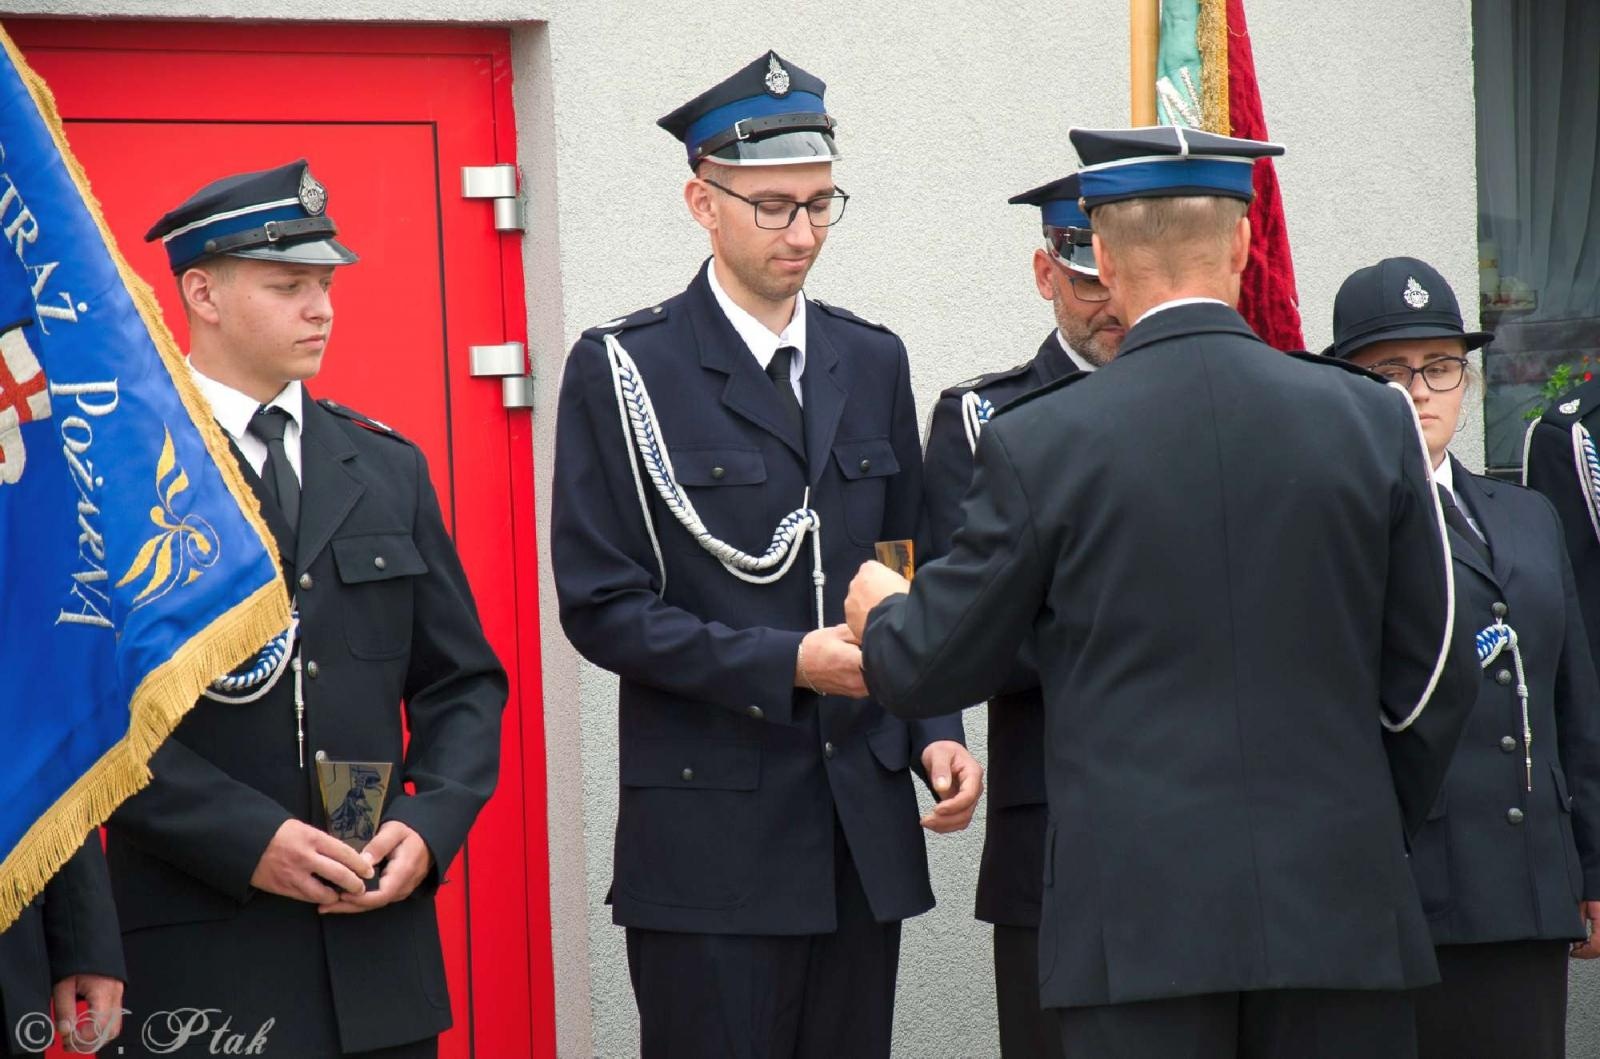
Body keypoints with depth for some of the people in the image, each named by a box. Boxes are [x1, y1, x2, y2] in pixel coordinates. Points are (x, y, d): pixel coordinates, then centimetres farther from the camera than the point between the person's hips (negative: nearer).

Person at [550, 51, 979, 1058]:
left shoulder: (873, 362, 12)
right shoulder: (622, 370, -3)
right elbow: (602, 608, -8)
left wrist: (935, 732, 2)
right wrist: (786, 665, -17)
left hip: (865, 827, 5)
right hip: (711, 835, -4)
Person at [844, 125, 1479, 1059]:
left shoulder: (1040, 443, -5)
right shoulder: (1373, 419, 0)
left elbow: (934, 671, 5)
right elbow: (1436, 683, 5)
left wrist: (879, 613, 28)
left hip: (1142, 921, -2)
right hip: (1340, 913, 2)